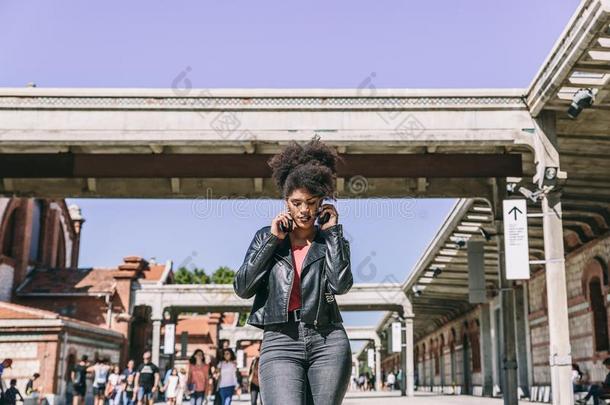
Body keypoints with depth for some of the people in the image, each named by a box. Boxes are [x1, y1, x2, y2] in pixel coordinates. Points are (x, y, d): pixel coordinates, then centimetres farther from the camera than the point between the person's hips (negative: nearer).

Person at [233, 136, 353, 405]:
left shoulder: (332, 241, 13)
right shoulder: (267, 236, 13)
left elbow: (341, 285, -7)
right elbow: (242, 288, 2)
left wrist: (333, 231, 0)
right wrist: (273, 240, 0)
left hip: (328, 341, 1)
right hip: (280, 342, -1)